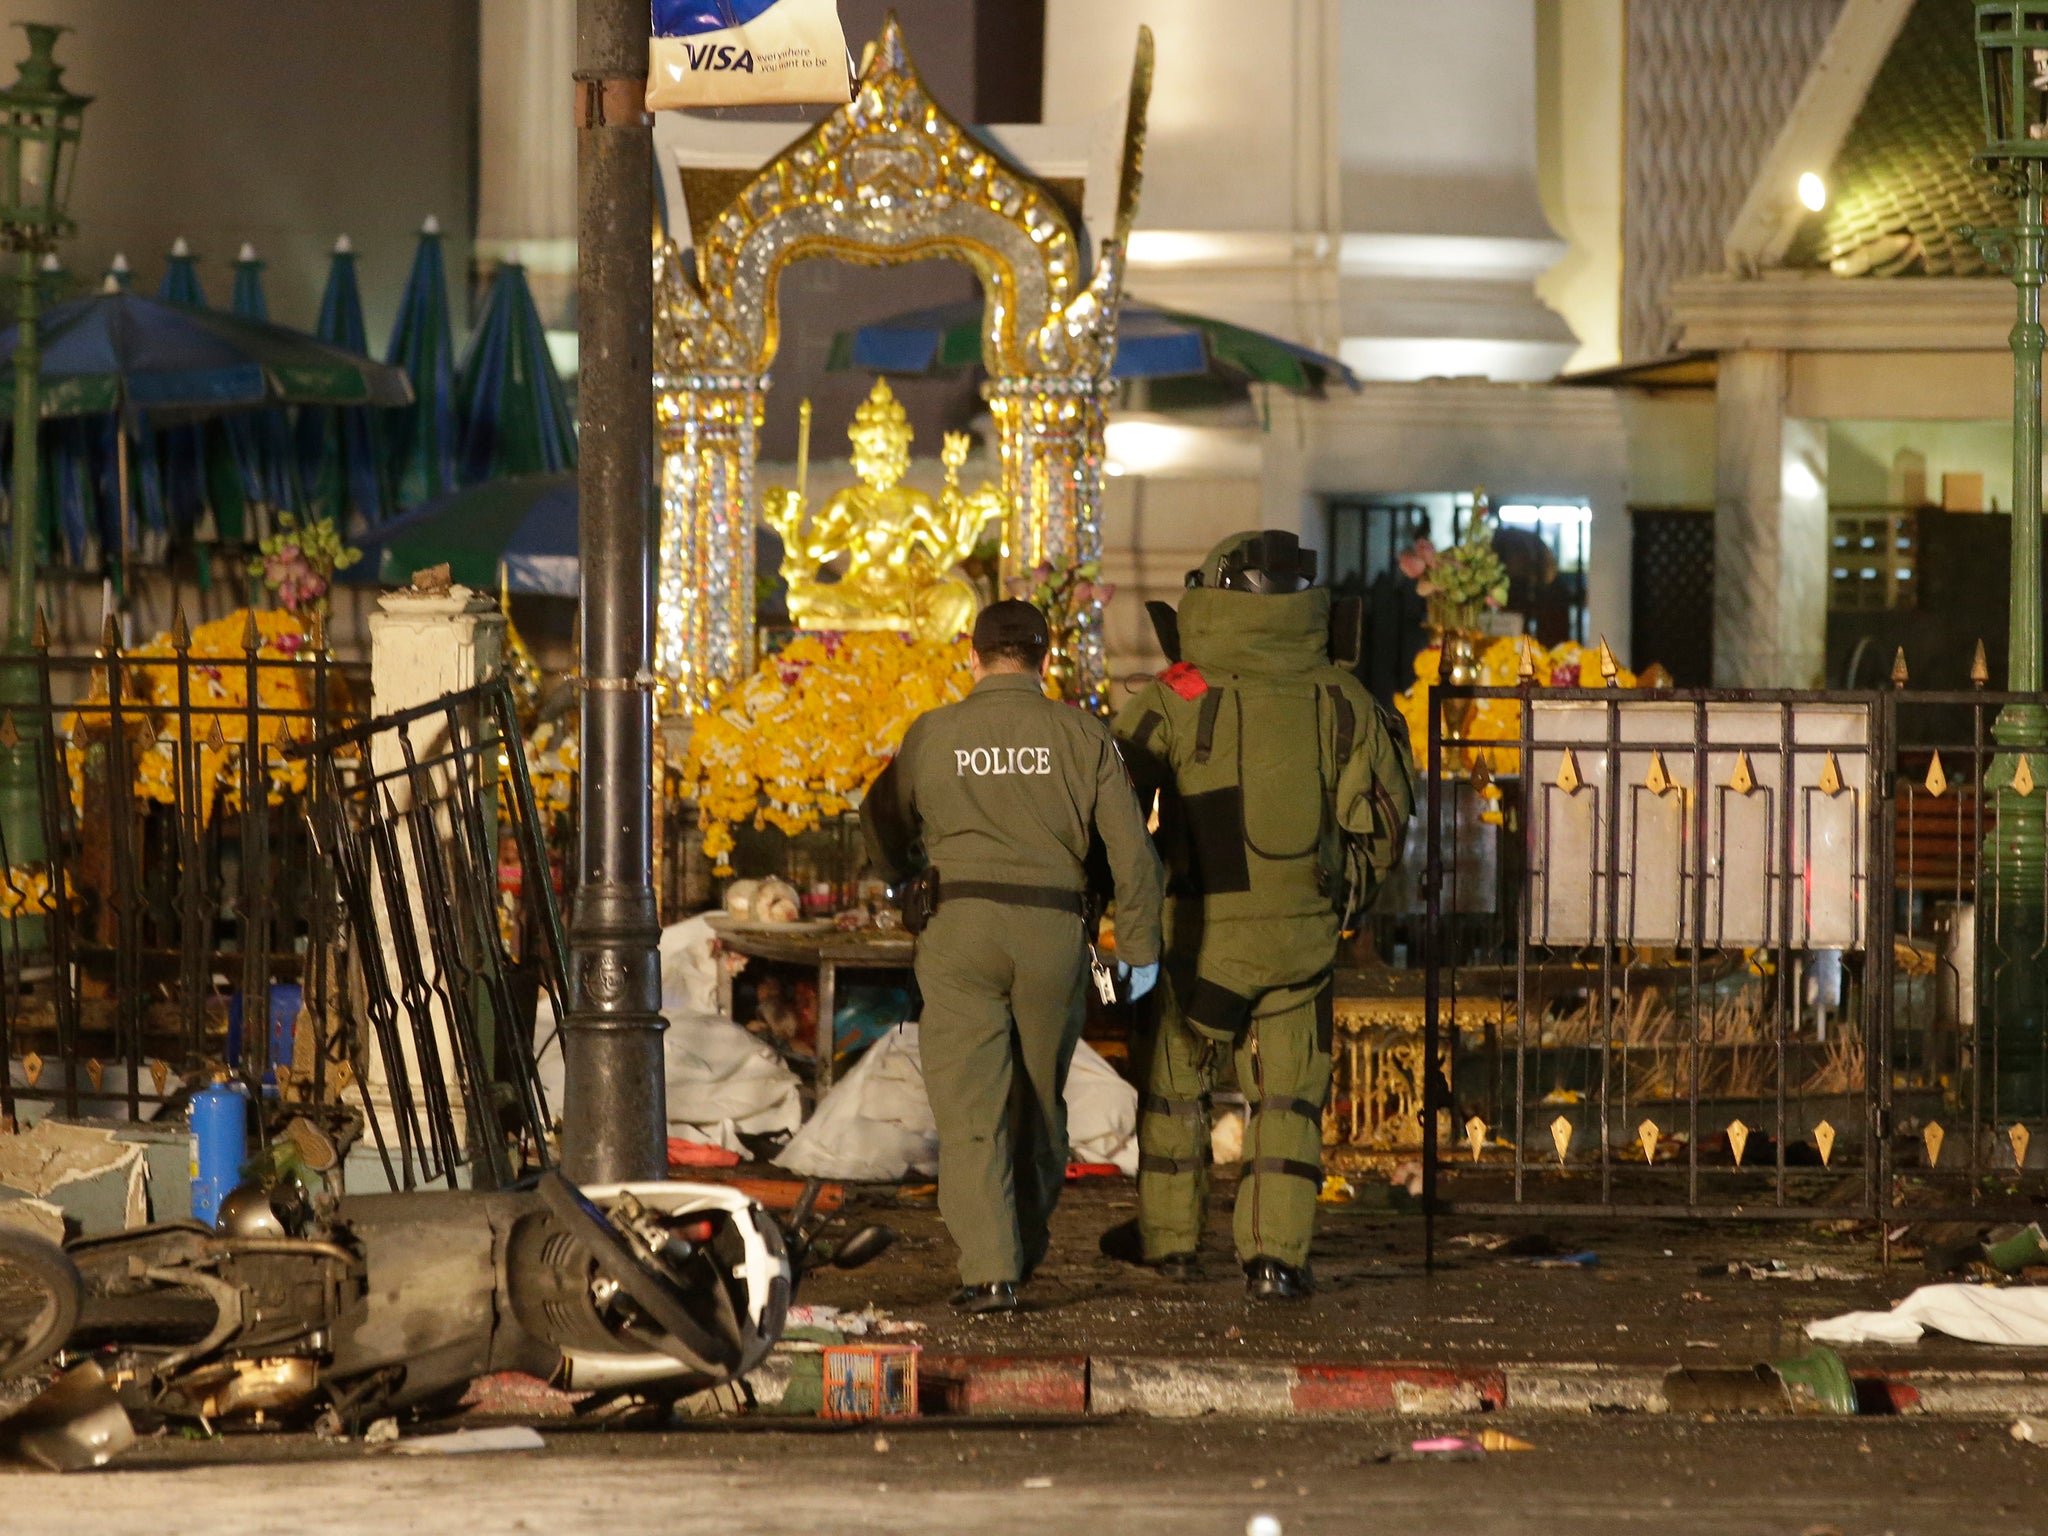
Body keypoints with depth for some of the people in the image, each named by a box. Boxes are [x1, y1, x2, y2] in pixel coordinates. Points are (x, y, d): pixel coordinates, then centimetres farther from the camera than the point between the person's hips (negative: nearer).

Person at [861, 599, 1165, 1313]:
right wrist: (1139, 947, 9)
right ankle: (1026, 1247, 33)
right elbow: (1131, 847, 0)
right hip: (1053, 932, 1)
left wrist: (906, 881, 38)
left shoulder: (933, 733, 3)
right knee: (1038, 1099, 19)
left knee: (970, 1107, -1)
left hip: (959, 930, -1)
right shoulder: (1081, 735, 2)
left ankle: (989, 1271, -11)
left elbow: (884, 822, 19)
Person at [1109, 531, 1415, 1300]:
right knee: (1287, 1094, 9)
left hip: (1198, 926, -2)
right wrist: (1346, 890, 21)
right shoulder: (1339, 700, -1)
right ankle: (1276, 1252, 2)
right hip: (1300, 933, 2)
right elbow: (1382, 817, 6)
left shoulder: (1172, 698, -9)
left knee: (1174, 1079, 16)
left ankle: (1168, 1235, 26)